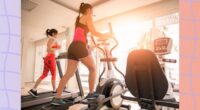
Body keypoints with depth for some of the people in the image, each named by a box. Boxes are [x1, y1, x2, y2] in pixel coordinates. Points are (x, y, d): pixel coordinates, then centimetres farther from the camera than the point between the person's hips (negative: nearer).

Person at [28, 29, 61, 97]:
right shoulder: (53, 39, -6)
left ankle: (33, 89, 4)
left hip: (47, 58, 8)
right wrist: (57, 48, -10)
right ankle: (54, 90, 13)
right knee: (53, 75, 3)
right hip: (51, 58, -8)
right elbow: (49, 49, -19)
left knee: (44, 75, 7)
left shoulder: (49, 40, 22)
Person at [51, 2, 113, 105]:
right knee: (92, 69, 7)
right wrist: (106, 35, 10)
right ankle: (91, 93, 14)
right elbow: (93, 32, -3)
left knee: (69, 73, 4)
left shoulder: (78, 20, 31)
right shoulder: (88, 17, 7)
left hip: (72, 47, 8)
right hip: (79, 47, -8)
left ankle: (57, 98, 4)